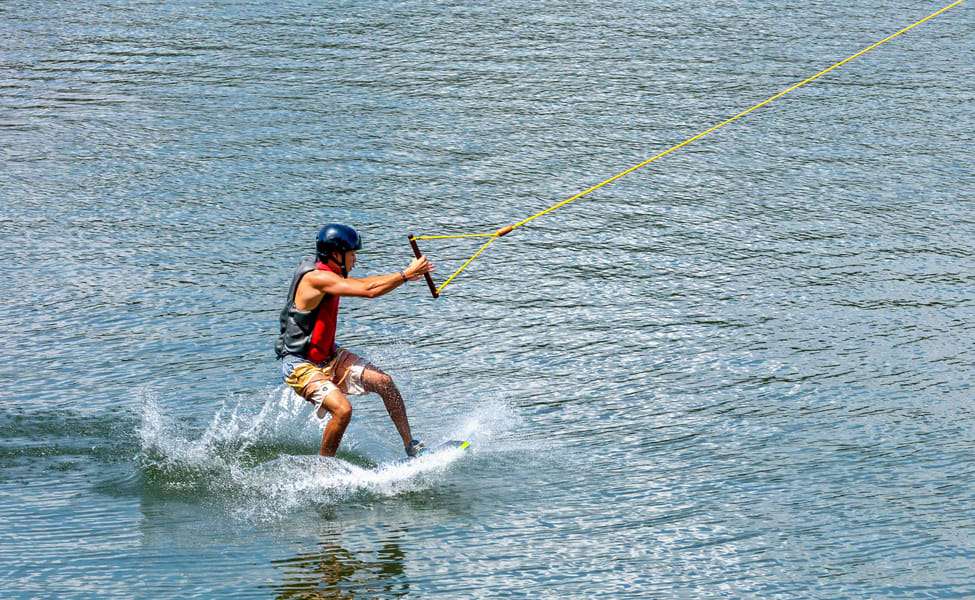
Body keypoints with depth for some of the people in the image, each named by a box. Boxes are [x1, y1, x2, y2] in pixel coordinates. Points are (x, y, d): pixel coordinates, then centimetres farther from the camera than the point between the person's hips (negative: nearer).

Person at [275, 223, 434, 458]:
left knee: (384, 382, 0)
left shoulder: (329, 273, 5)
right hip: (302, 366, -10)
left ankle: (411, 446, 9)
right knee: (342, 410, -27)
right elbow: (369, 291, -29)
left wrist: (405, 275, 3)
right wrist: (405, 275, -22)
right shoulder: (316, 277, -25)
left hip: (329, 357, 10)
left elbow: (363, 283, 13)